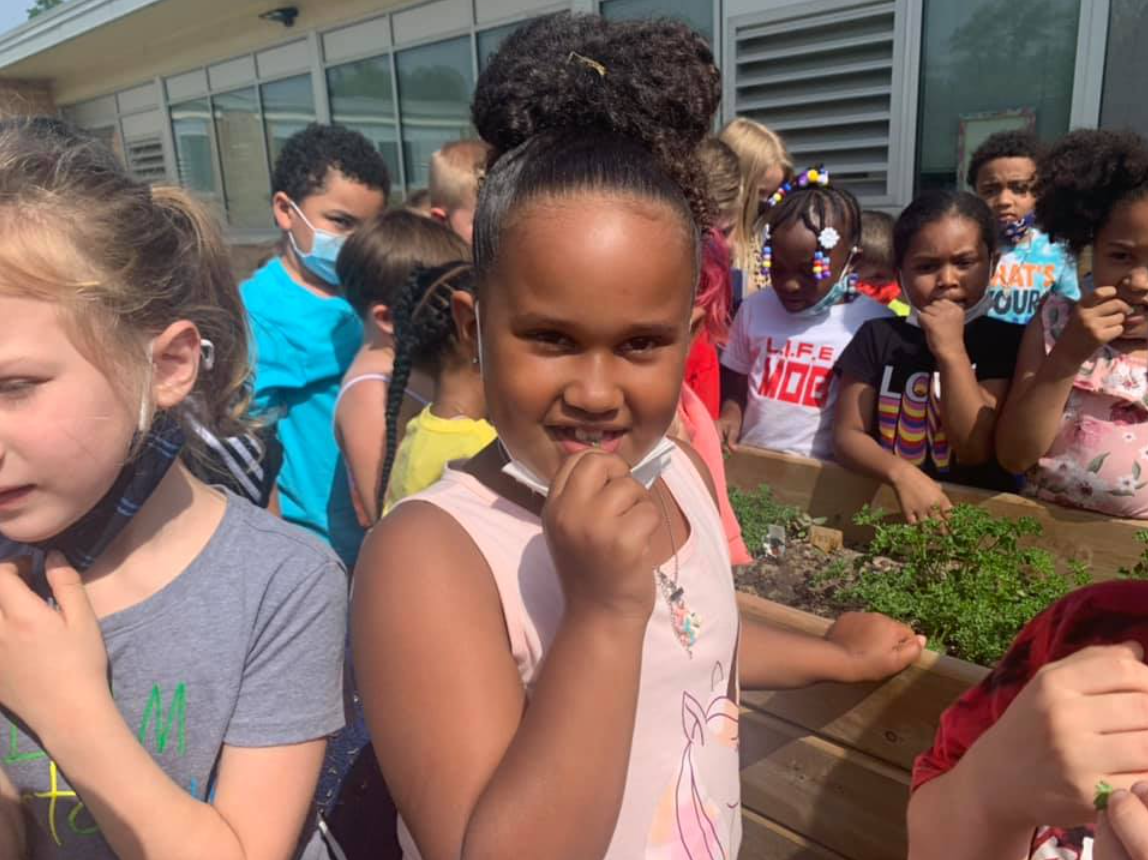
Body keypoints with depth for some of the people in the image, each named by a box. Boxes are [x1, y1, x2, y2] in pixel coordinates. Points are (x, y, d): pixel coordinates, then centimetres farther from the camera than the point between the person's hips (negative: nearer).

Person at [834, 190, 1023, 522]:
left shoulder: (1006, 341, 0)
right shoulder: (877, 336, 3)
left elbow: (976, 449, -8)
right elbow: (848, 434, -2)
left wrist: (951, 351, -13)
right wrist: (902, 473, -19)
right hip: (886, 499, 1)